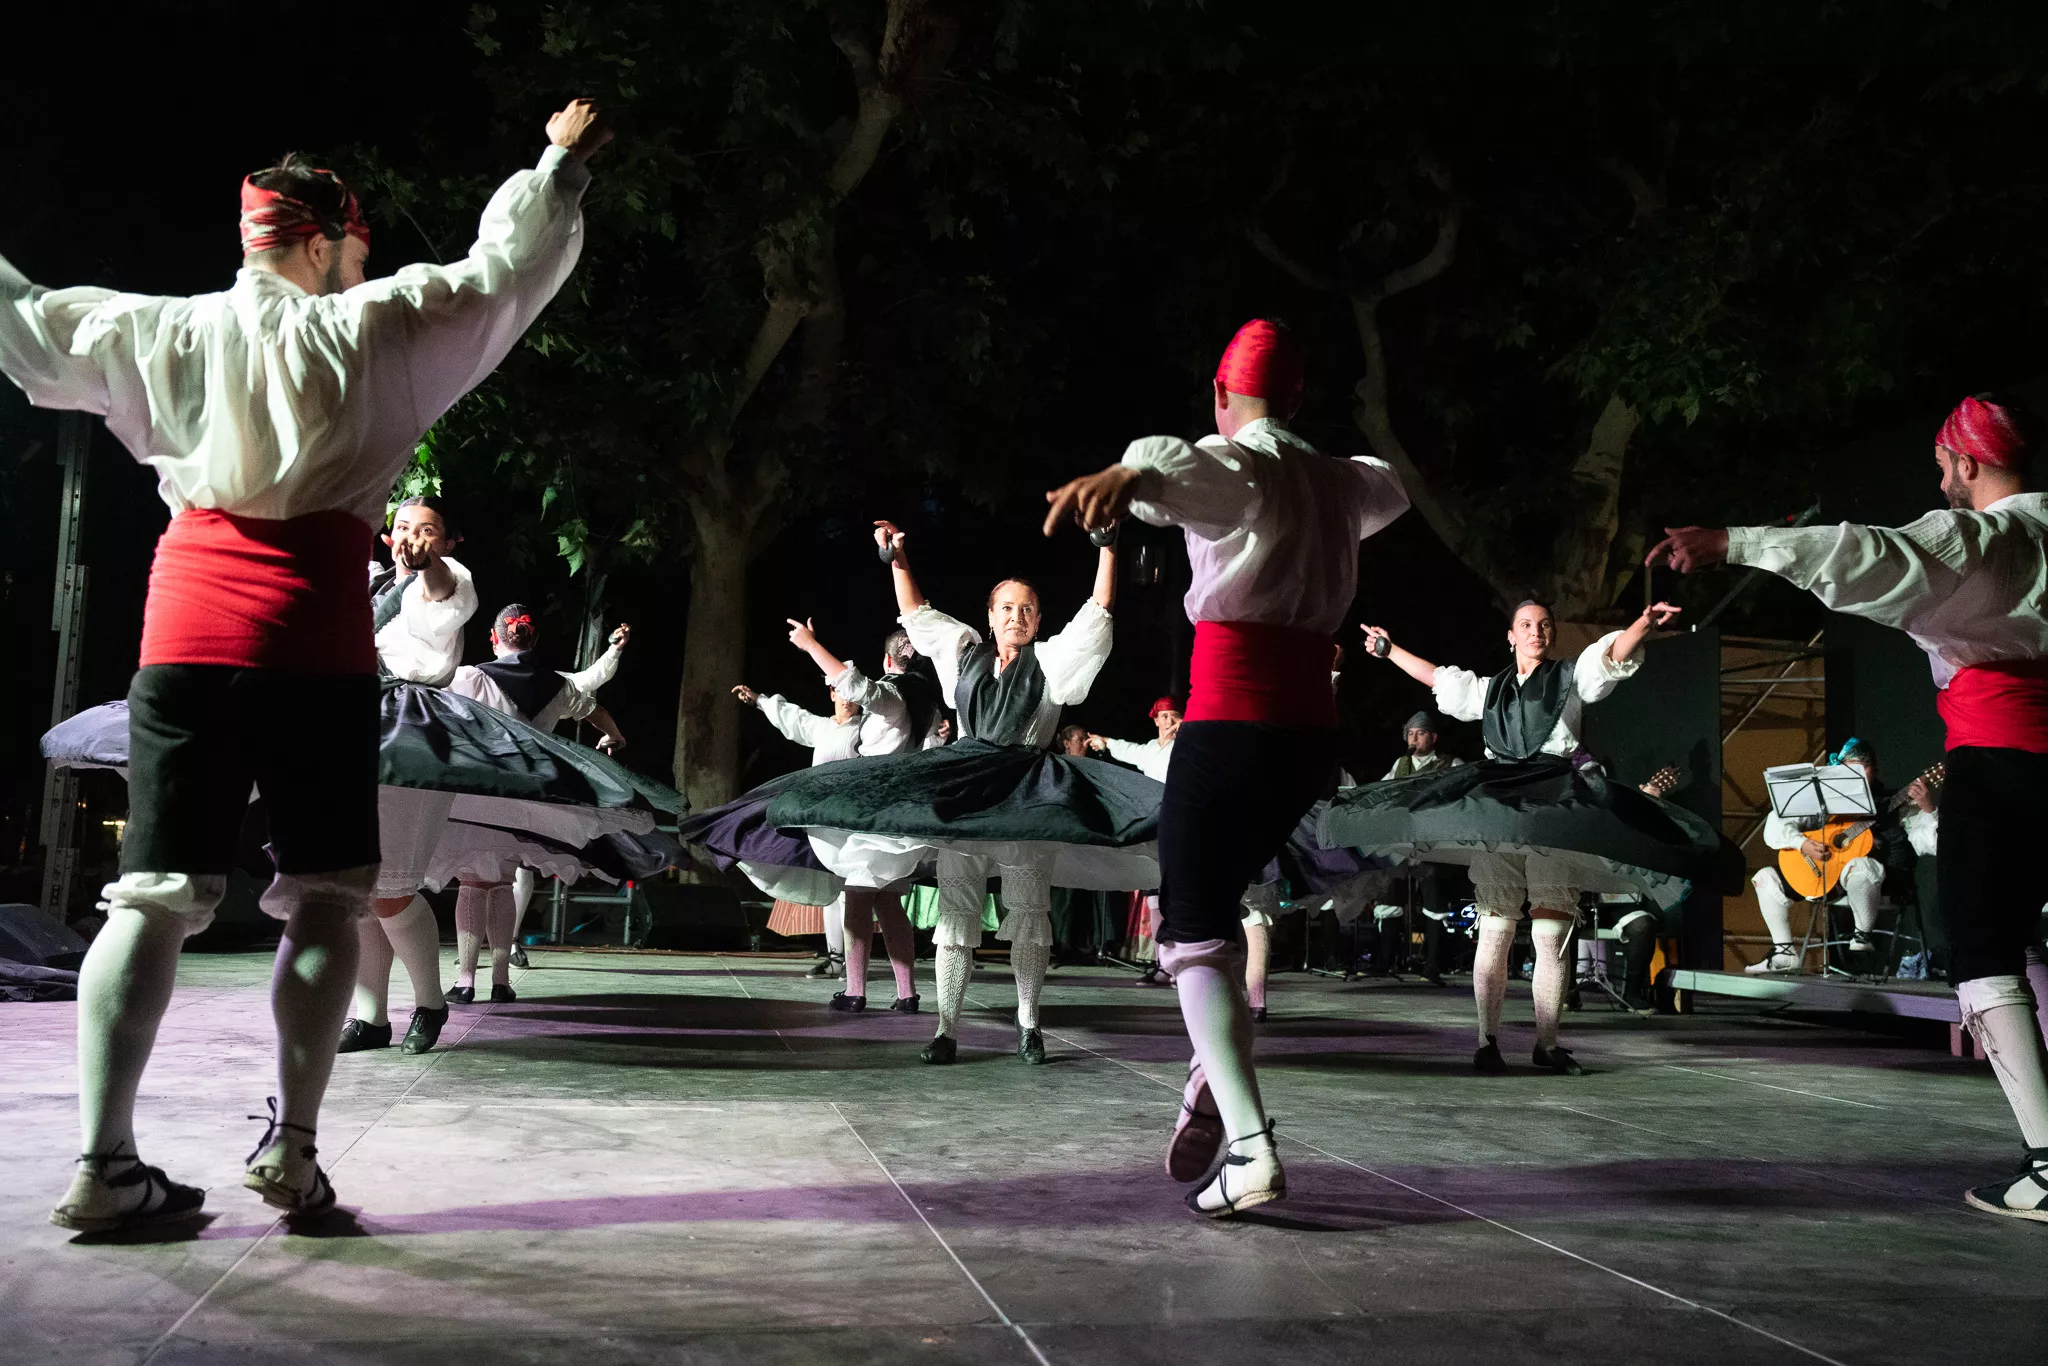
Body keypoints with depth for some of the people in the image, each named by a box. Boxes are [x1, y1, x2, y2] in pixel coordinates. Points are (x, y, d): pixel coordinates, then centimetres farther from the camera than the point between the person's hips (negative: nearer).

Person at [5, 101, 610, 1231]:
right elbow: (505, 271, 14)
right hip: (312, 639, -3)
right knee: (326, 897, 4)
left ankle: (103, 1161, -2)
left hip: (184, 632, 4)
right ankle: (289, 1144, 0)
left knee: (155, 894, 3)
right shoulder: (374, 327, 6)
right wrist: (561, 165, 28)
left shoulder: (172, 331, 16)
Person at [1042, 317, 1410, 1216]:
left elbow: (1175, 465, -32)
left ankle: (1249, 1148, -16)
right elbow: (1388, 491, 43)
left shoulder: (1234, 464, -5)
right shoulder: (1338, 479, 17)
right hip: (1312, 732, 7)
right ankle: (1213, 1086, 15)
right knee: (1213, 905, 24)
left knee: (1194, 934, -4)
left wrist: (1125, 476, -53)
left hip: (1231, 725, -7)